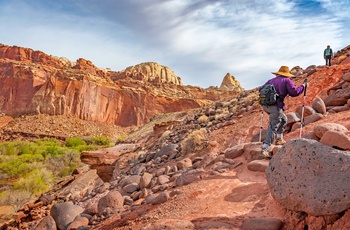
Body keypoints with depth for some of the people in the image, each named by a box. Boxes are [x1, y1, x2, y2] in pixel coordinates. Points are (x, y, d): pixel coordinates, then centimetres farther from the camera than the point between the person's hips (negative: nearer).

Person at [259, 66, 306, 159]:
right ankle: (265, 150, -12)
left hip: (265, 105, 7)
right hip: (275, 106, -7)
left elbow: (260, 89, 21)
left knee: (283, 119, 29)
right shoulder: (287, 81, 5)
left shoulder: (271, 80, 20)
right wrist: (303, 86, 12)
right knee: (273, 128, -4)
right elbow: (294, 92, -5)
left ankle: (279, 139, 35)